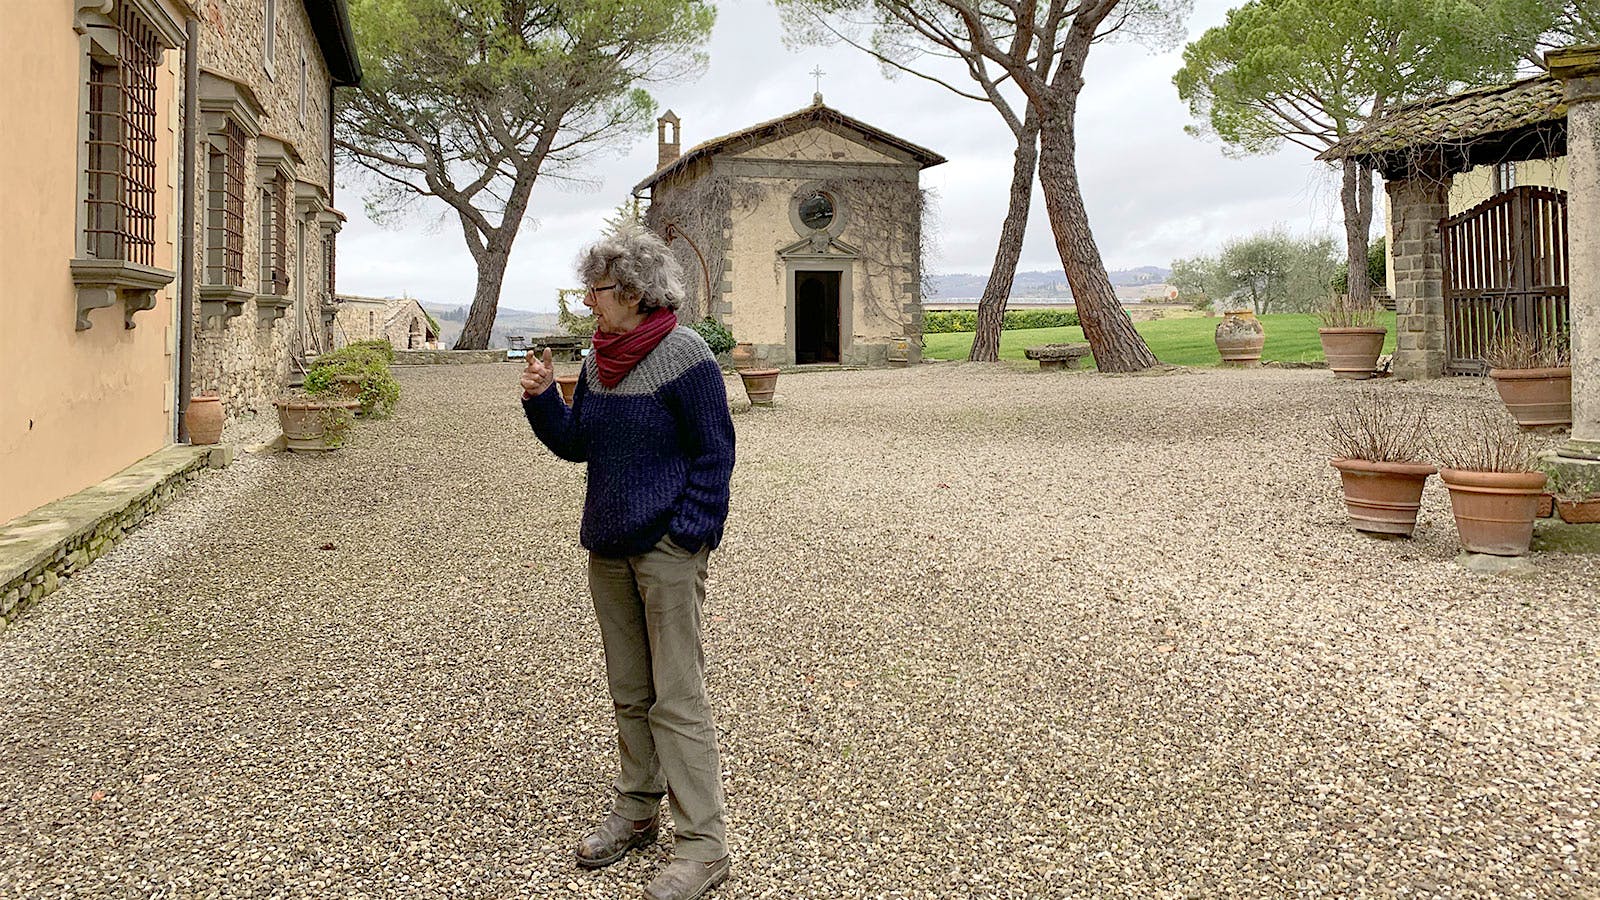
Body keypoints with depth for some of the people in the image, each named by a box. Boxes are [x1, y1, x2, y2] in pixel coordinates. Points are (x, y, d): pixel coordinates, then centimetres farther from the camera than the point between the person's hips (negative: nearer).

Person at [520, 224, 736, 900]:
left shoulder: (684, 355, -13)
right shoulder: (598, 360, 9)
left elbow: (714, 453, -11)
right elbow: (575, 444, 15)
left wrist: (687, 536, -16)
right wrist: (542, 398, -1)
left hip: (667, 548, -7)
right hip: (608, 547, 8)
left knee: (677, 697, -4)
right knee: (628, 692, 17)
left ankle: (703, 845, 4)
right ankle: (636, 813, 31)